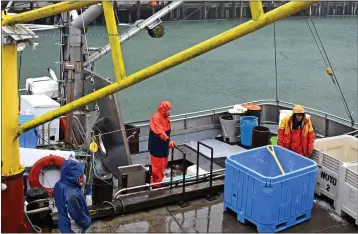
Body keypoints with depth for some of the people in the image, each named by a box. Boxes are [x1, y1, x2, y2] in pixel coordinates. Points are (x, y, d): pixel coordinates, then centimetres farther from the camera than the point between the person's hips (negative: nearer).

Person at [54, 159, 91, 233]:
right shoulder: (72, 195, -38)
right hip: (73, 229, -8)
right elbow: (78, 216, -27)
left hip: (64, 224, 8)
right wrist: (88, 221, -7)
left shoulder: (59, 184, -11)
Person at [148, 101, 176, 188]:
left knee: (163, 164, 19)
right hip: (156, 146, -9)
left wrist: (168, 141, 13)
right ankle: (155, 183, 9)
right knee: (157, 165, -1)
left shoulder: (166, 117, 5)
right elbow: (160, 132, -34)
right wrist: (168, 141, -43)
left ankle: (160, 180, 33)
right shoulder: (156, 118, -23)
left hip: (164, 145, 9)